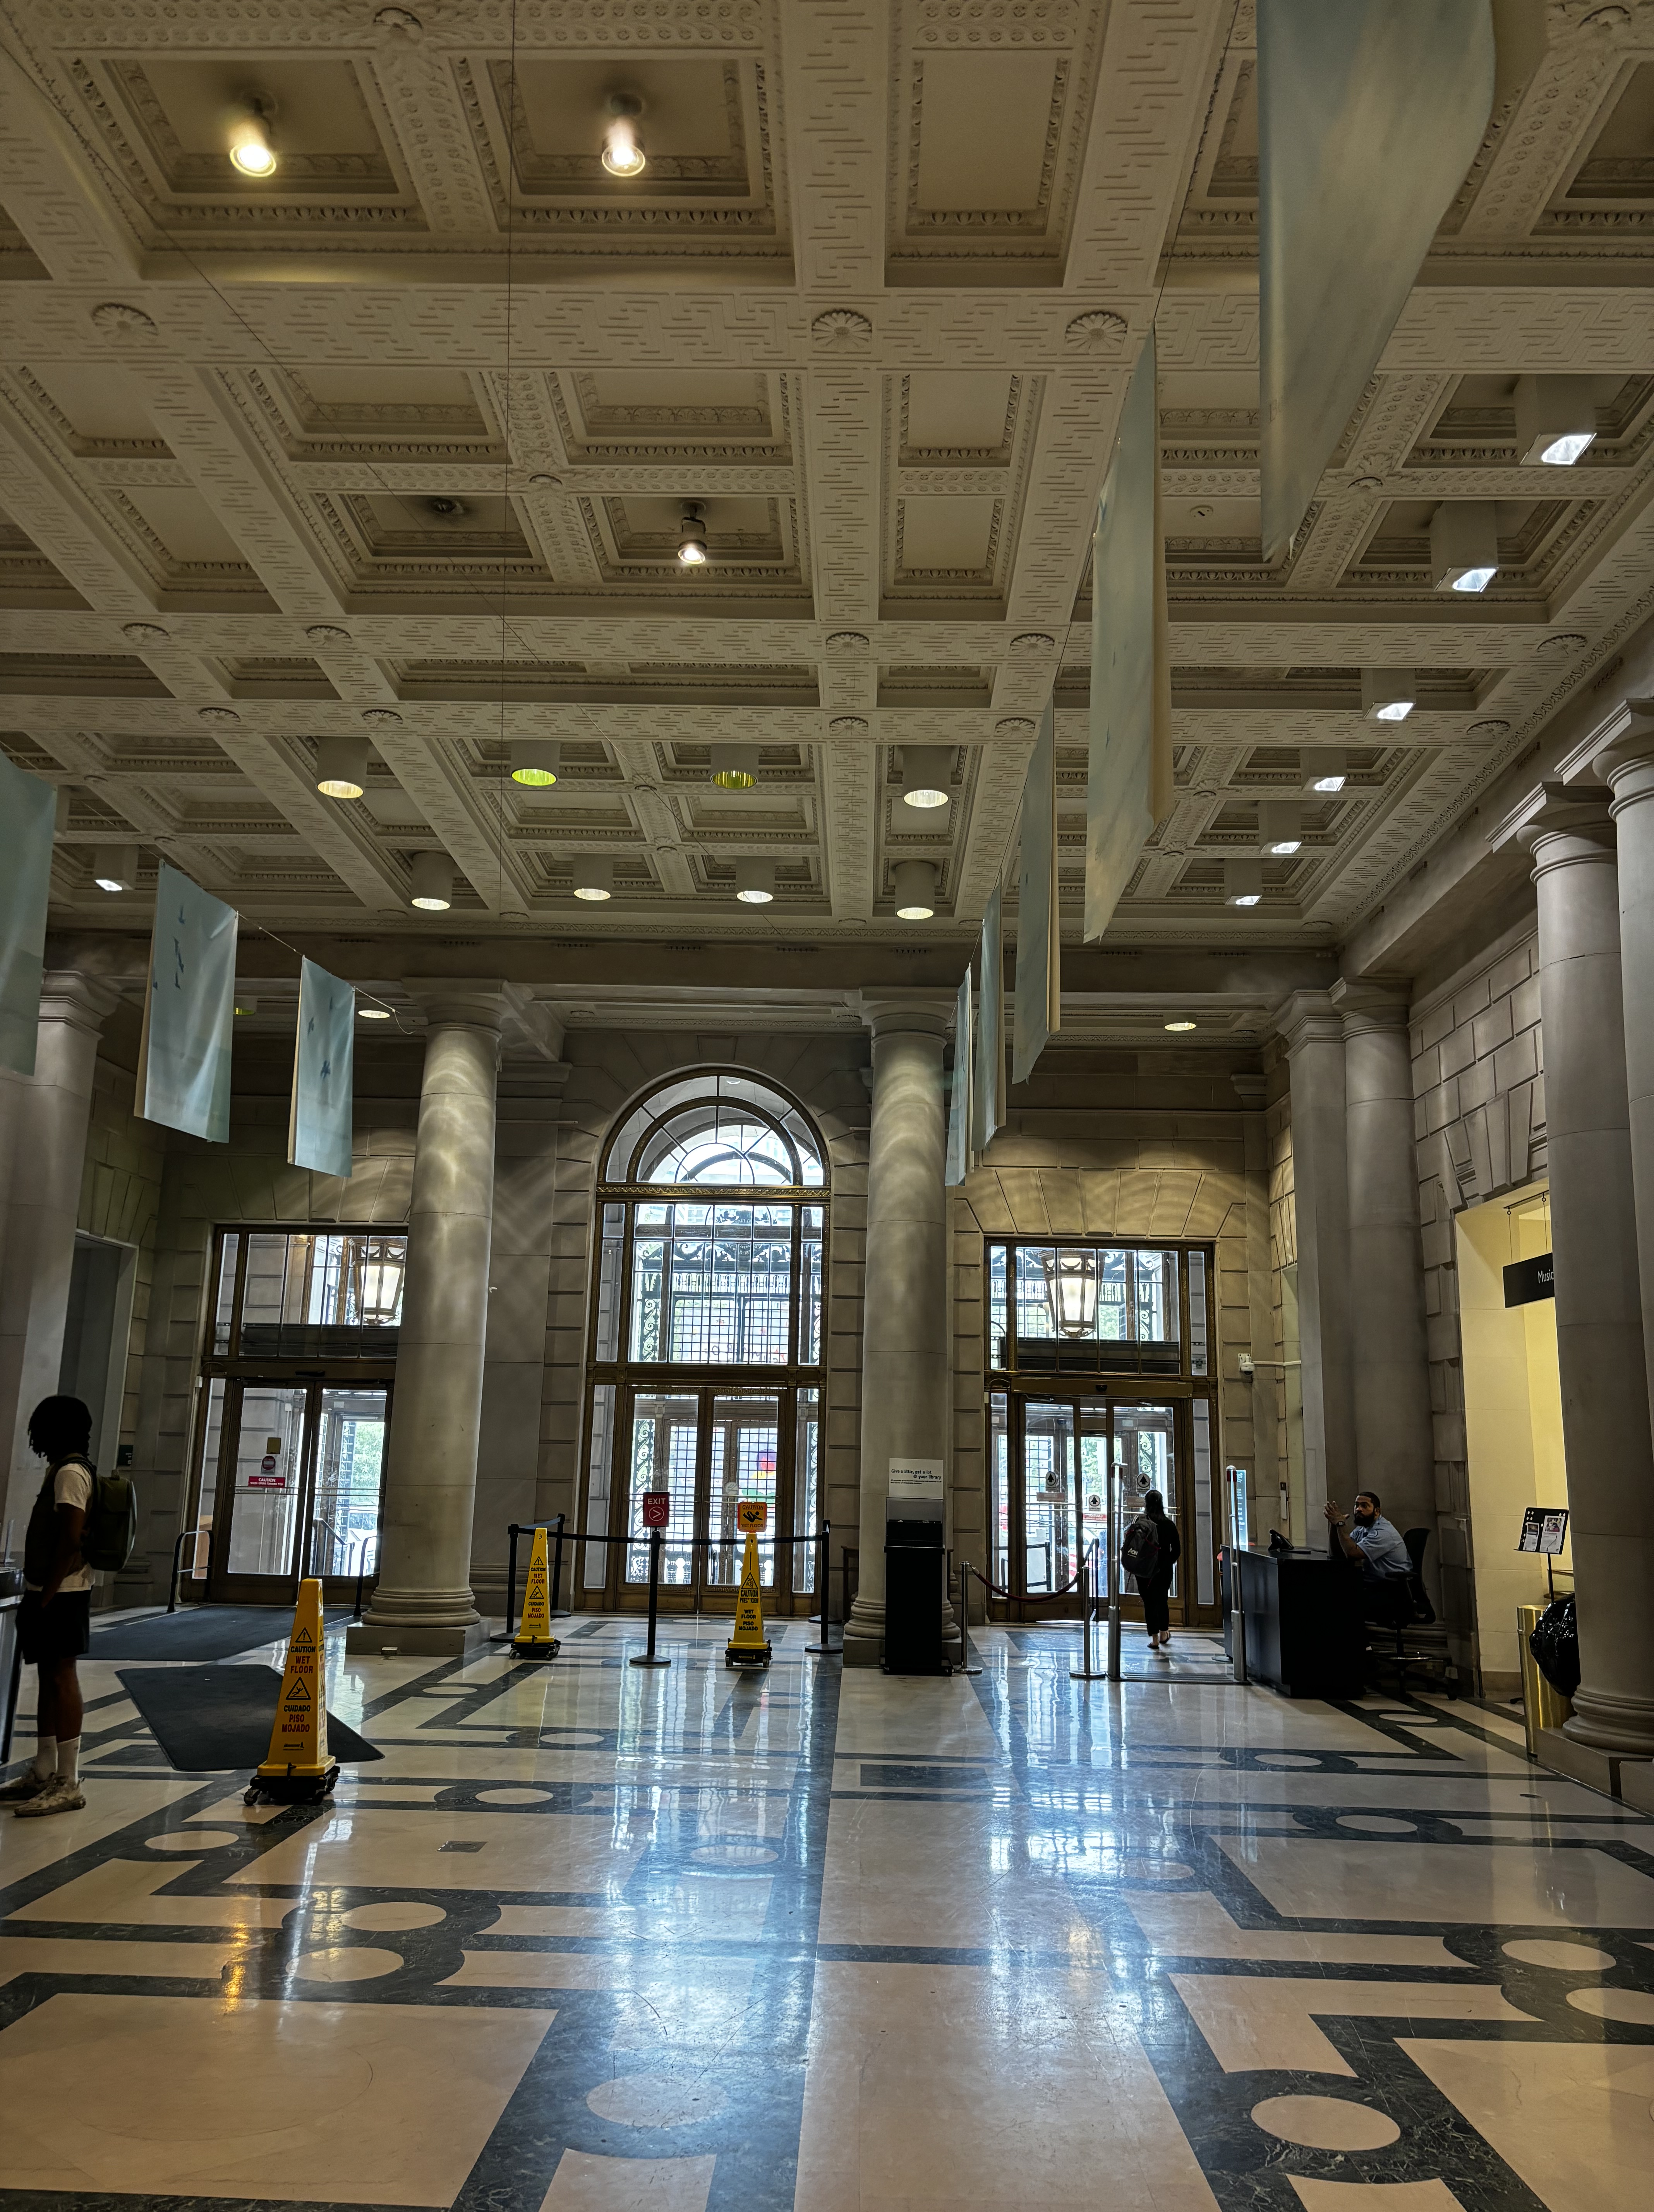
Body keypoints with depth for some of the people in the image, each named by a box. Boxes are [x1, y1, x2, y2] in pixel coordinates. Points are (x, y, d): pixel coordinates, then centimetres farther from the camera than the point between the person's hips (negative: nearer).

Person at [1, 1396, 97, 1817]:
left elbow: (71, 1538, -21)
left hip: (61, 1592, -10)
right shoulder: (64, 1470, 16)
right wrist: (38, 1593, 17)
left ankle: (68, 1784, -6)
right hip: (51, 1590, 10)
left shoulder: (70, 1473, -15)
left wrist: (47, 1594, -19)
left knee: (61, 1676, -8)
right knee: (50, 1678, 15)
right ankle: (44, 1773, 24)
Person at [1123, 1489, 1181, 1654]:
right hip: (1165, 1569, 2)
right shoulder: (1169, 1524, -5)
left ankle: (1154, 1639, 4)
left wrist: (1130, 1565, 1)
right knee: (1163, 1600, 19)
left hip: (1144, 1571, -2)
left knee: (1149, 1602, 5)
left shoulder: (1139, 1522, -9)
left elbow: (1128, 1544, -10)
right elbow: (1177, 1548, 0)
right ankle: (1164, 1633, 29)